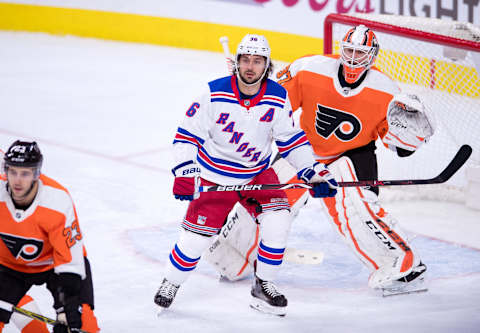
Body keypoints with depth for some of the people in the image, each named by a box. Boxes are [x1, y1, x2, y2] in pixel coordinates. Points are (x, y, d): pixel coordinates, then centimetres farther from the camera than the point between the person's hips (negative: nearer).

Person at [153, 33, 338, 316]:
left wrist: (314, 171, -8)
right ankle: (170, 284, 20)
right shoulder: (215, 94, -17)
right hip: (214, 174, -2)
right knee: (197, 236, -6)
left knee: (278, 221, -17)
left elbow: (290, 139, 1)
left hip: (257, 173, 2)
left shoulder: (278, 98, -10)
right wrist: (185, 173, -22)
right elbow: (188, 134, -11)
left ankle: (263, 287, 1)